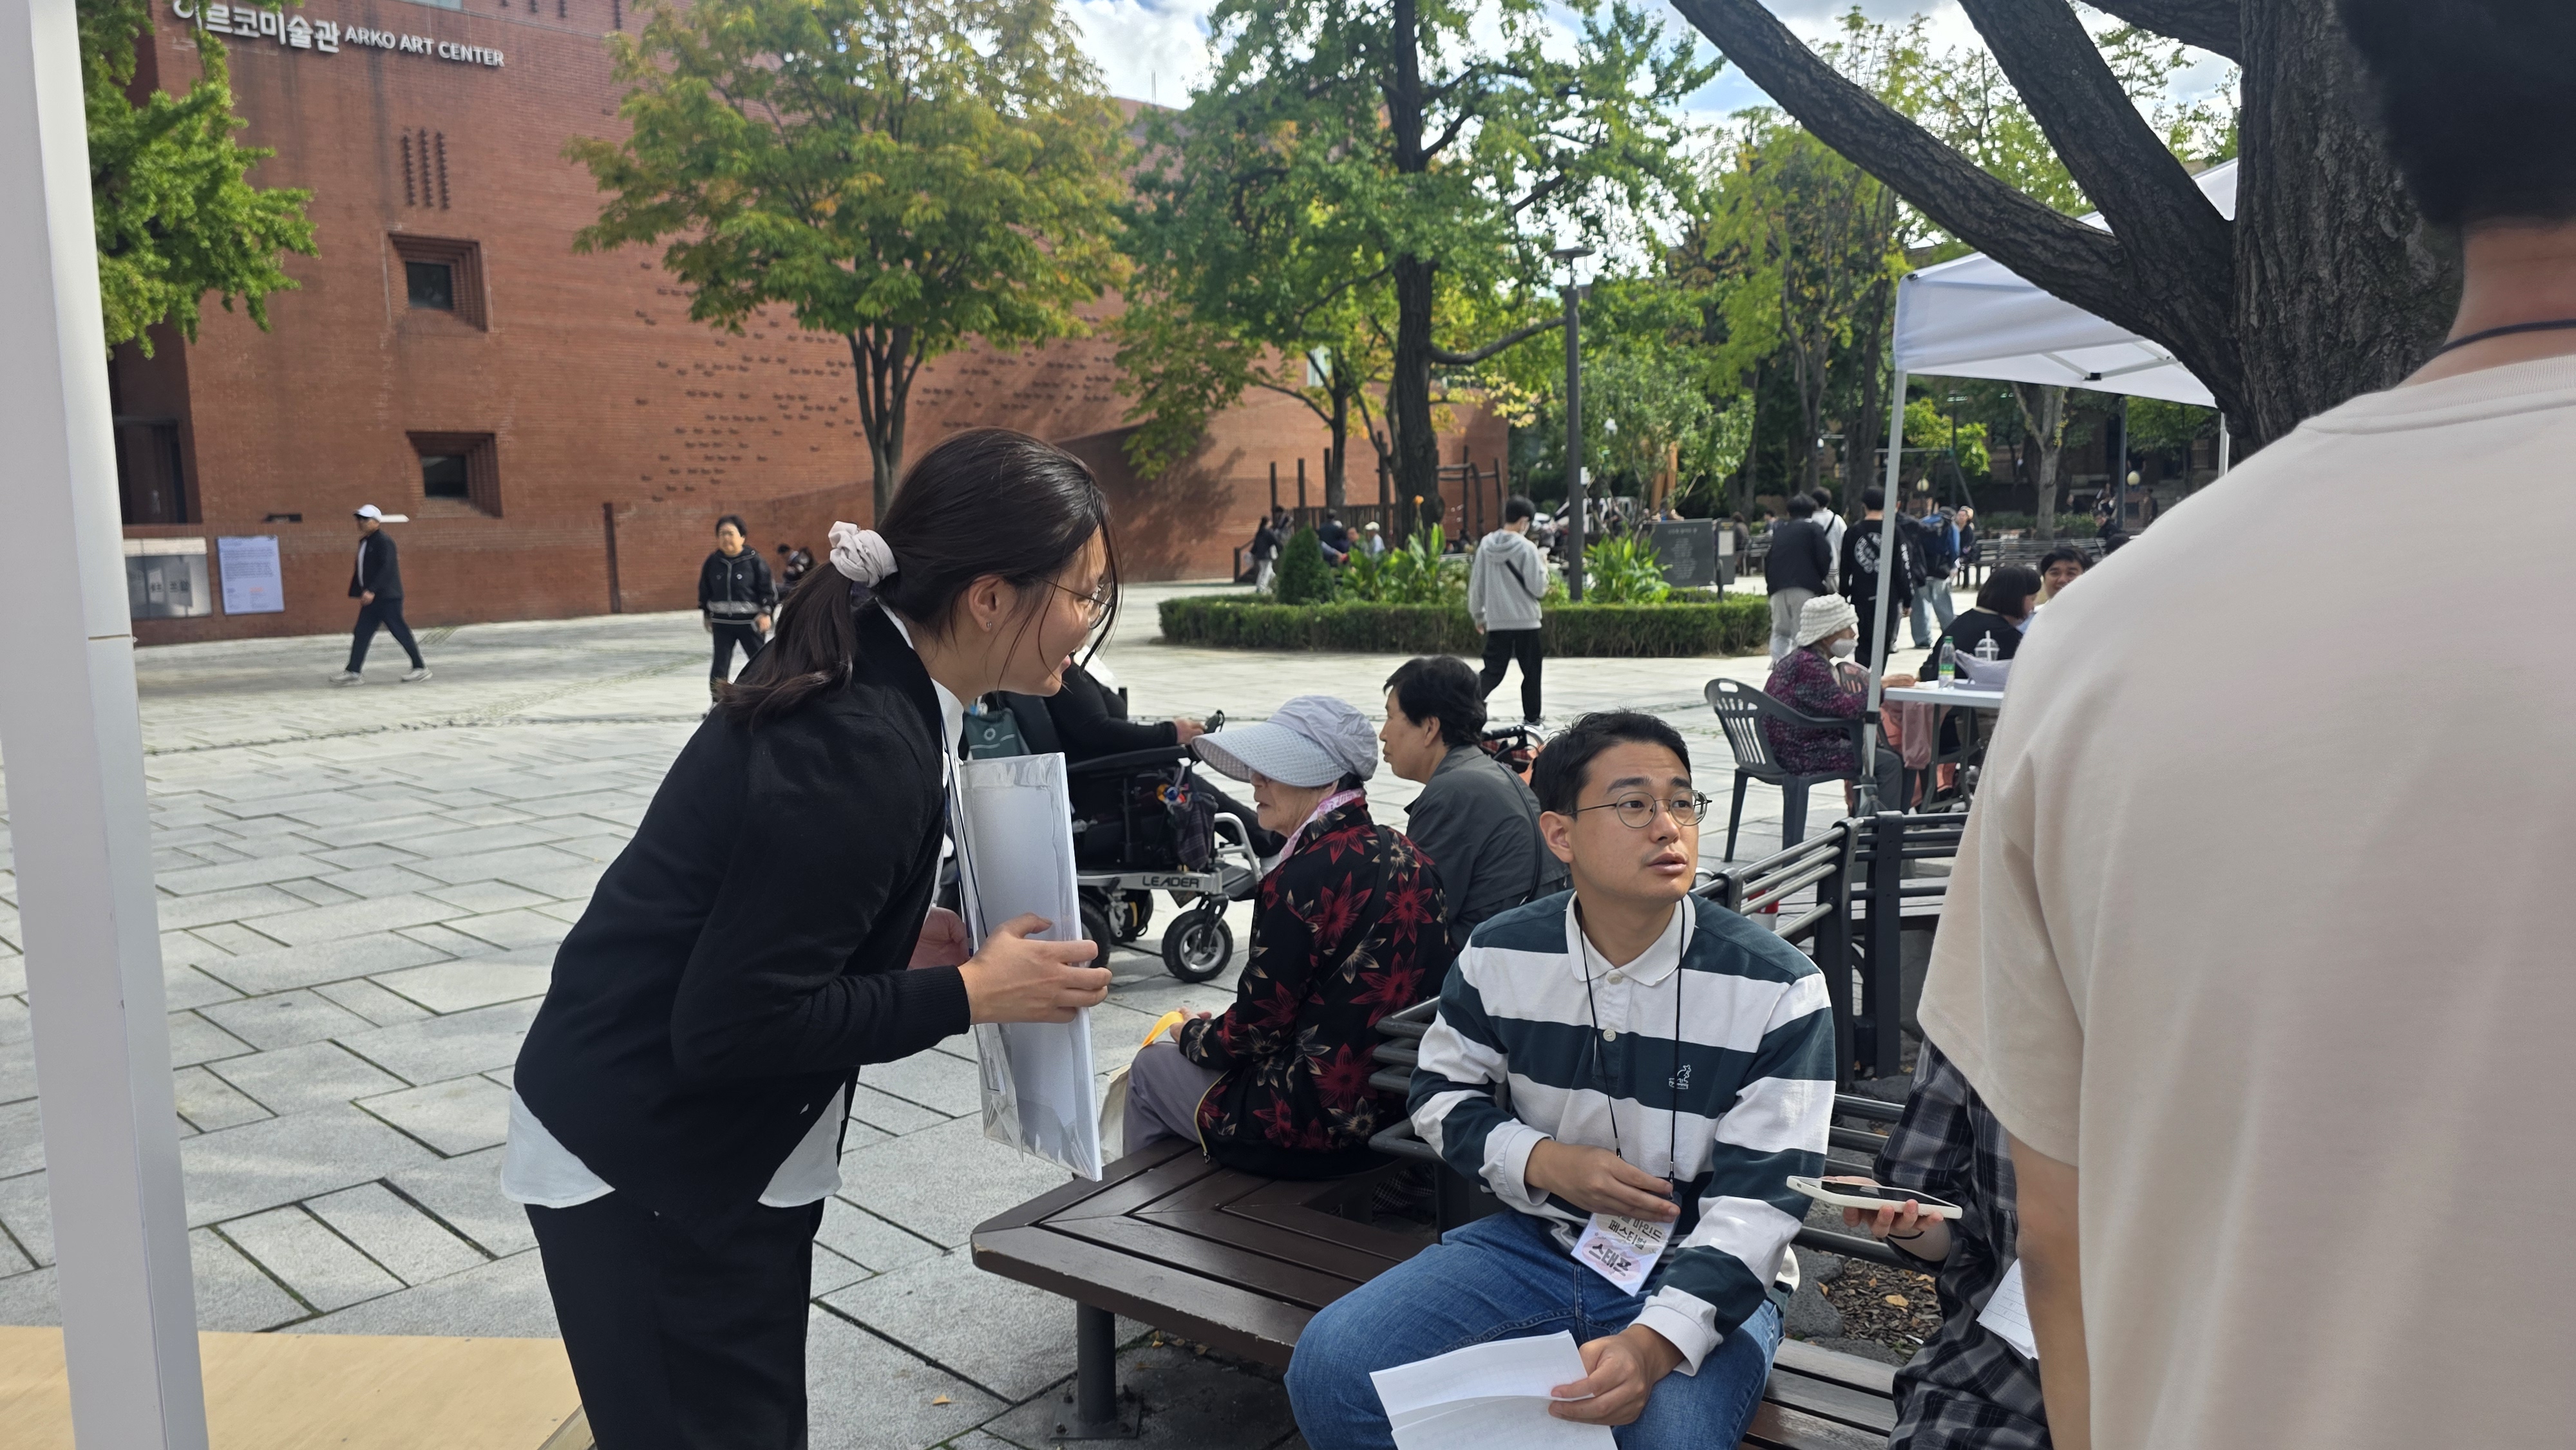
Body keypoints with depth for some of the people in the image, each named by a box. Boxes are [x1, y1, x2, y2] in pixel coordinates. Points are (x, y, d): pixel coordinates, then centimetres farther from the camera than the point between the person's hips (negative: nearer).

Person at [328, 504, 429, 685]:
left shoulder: (384, 541, -12)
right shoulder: (364, 542, 16)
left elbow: (387, 568, -22)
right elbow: (361, 569, 21)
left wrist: (372, 591, -27)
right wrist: (360, 593, 19)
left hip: (387, 597, -9)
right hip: (371, 597, 9)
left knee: (399, 631, -4)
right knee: (362, 633, 5)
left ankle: (420, 668, 5)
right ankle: (354, 671, 7)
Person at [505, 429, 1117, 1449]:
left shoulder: (867, 679, -1)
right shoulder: (861, 748, -29)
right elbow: (733, 1025, -26)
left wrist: (910, 944, -2)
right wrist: (971, 993, -19)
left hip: (710, 1145, 9)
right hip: (645, 1169, -9)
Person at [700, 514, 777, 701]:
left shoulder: (754, 560, -9)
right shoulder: (713, 562, 2)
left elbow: (768, 588, -6)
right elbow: (704, 590, 13)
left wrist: (765, 613, -12)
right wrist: (707, 615, 15)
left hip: (750, 622, -3)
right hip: (722, 622, 3)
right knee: (720, 664, 2)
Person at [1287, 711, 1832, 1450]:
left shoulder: (1779, 988, -15)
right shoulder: (1500, 957, -5)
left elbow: (1759, 1197, -18)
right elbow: (1442, 1093, 8)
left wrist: (1654, 1343, -33)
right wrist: (1546, 1163, -12)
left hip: (1703, 1275, -3)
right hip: (1536, 1242, 3)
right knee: (1328, 1366, -14)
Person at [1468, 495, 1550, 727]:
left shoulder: (1486, 545, 2)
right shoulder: (1526, 548, -12)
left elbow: (1476, 585, 7)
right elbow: (1538, 588, -11)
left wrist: (1478, 615, 19)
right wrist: (1543, 567, 8)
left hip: (1496, 621, 4)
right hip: (1526, 621, -3)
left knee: (1492, 671, 9)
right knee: (1531, 672, 11)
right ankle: (1531, 719, 18)